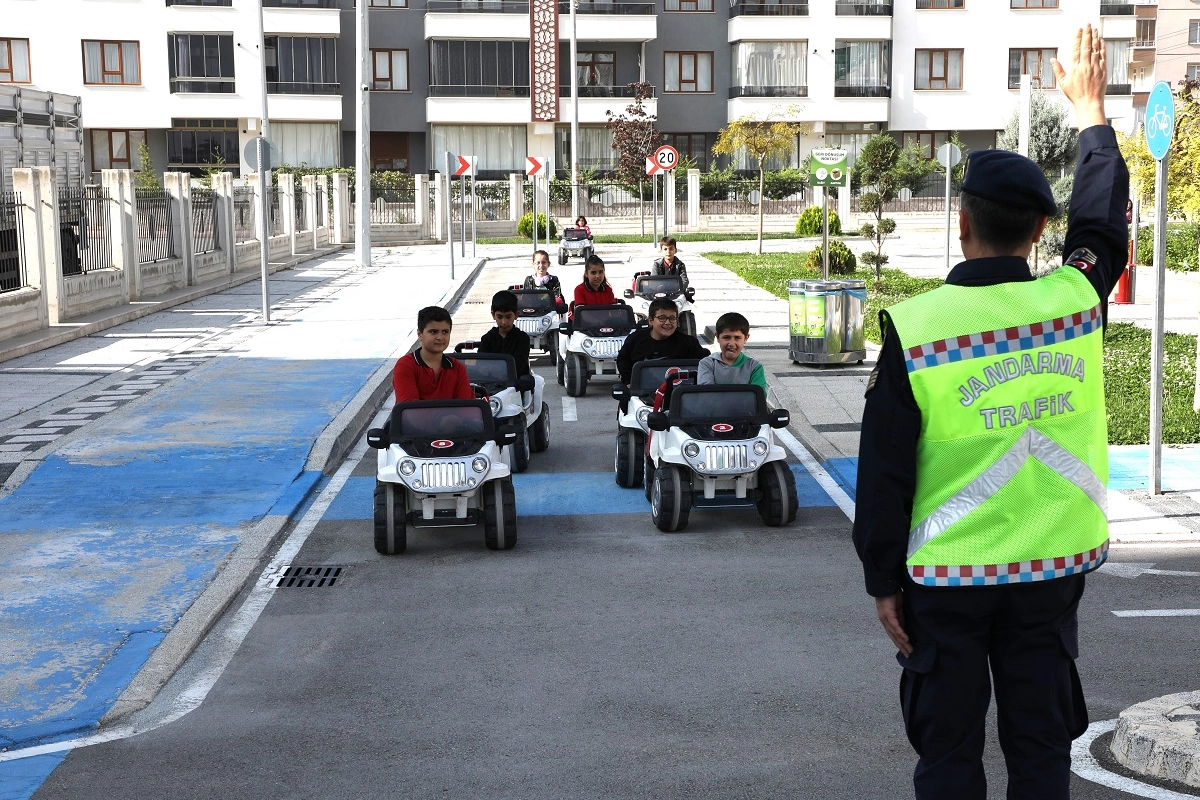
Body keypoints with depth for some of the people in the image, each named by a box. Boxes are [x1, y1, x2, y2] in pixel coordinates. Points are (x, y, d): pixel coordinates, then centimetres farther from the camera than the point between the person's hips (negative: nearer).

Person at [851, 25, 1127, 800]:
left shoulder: (912, 327, -13)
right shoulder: (1077, 300, -6)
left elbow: (884, 471, -10)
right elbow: (1103, 222, 17)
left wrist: (882, 580, 2)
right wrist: (1091, 109, 29)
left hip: (947, 579, -2)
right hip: (1054, 569, 3)